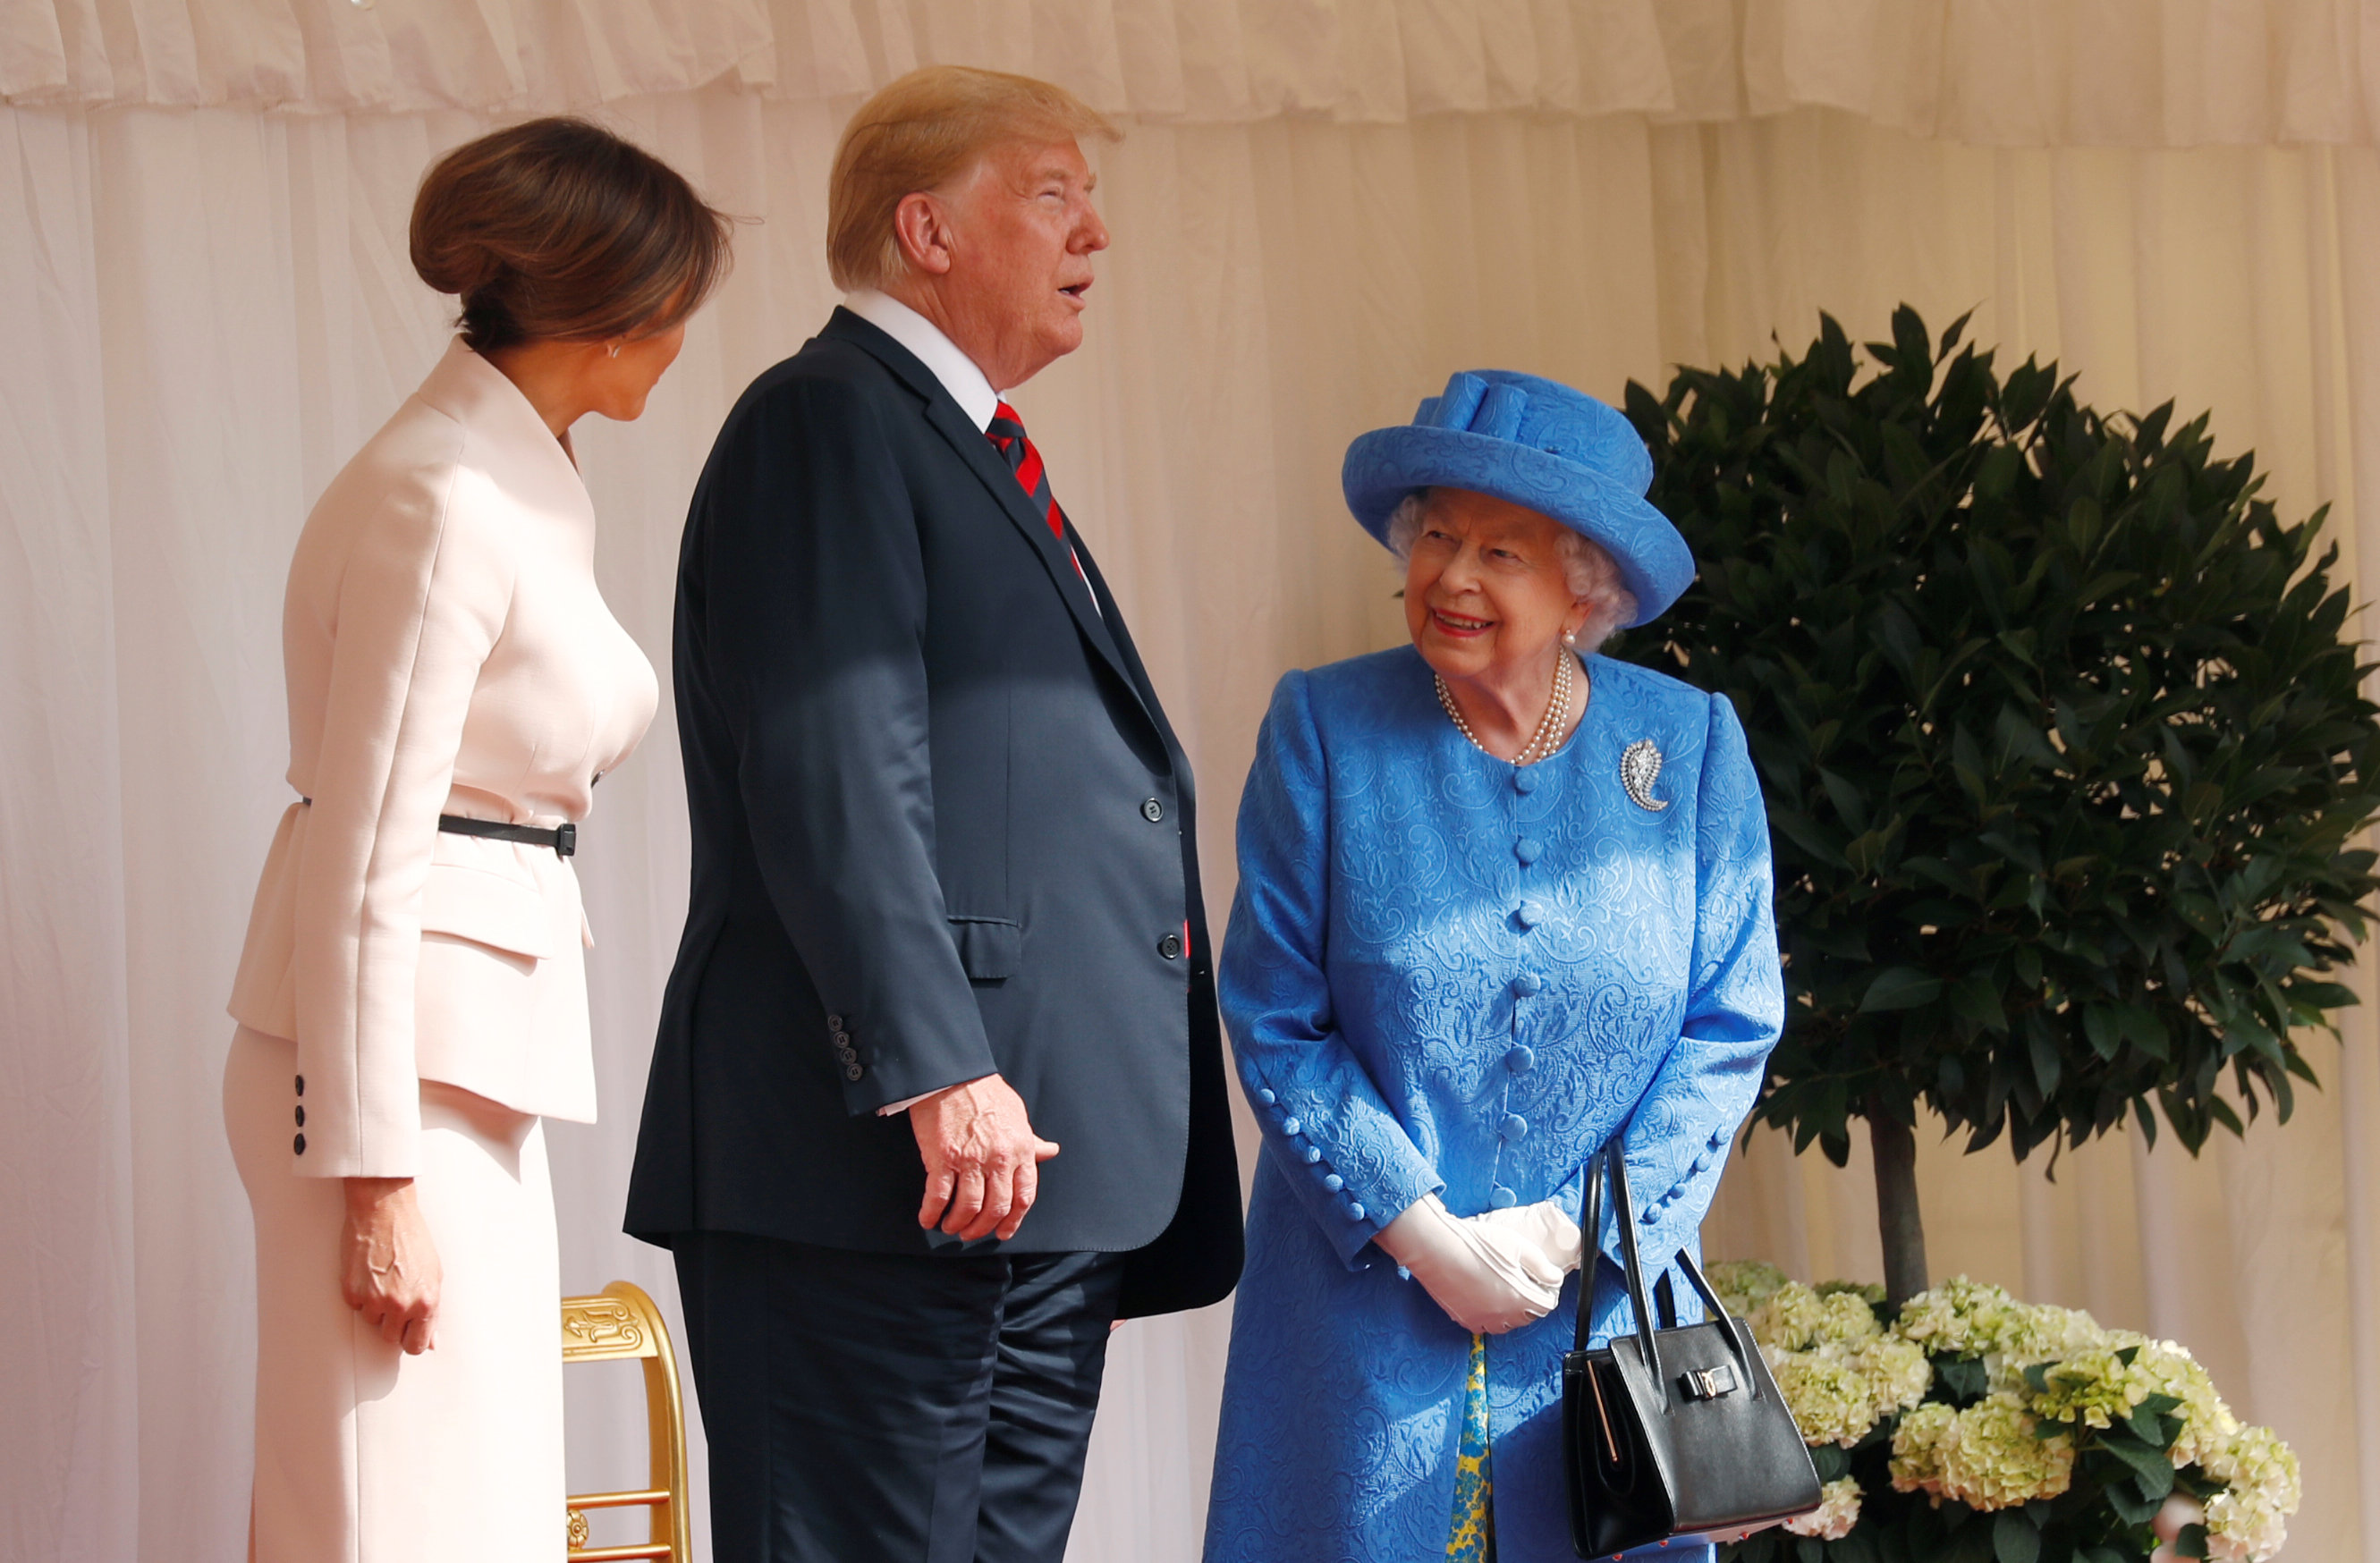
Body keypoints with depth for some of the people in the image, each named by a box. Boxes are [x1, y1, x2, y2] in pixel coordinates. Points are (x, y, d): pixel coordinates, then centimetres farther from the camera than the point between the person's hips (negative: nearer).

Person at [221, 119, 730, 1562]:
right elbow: (365, 856, -18)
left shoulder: (530, 488, 14)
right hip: (396, 1056, -10)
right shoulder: (442, 507, -16)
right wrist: (377, 1181, -19)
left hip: (480, 1056, 10)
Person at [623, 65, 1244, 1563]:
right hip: (886, 1162, -10)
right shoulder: (827, 426, -6)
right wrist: (939, 1074, -24)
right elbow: (832, 785, -17)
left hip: (1052, 1165, 10)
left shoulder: (980, 456, 24)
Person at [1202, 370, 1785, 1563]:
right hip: (1368, 1309, -1)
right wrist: (1427, 1237, -12)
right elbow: (1274, 1023, -5)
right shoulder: (1323, 731, -3)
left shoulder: (1693, 748, 1)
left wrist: (1574, 1230, -9)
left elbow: (1731, 1028, 1)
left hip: (1607, 1298, 1)